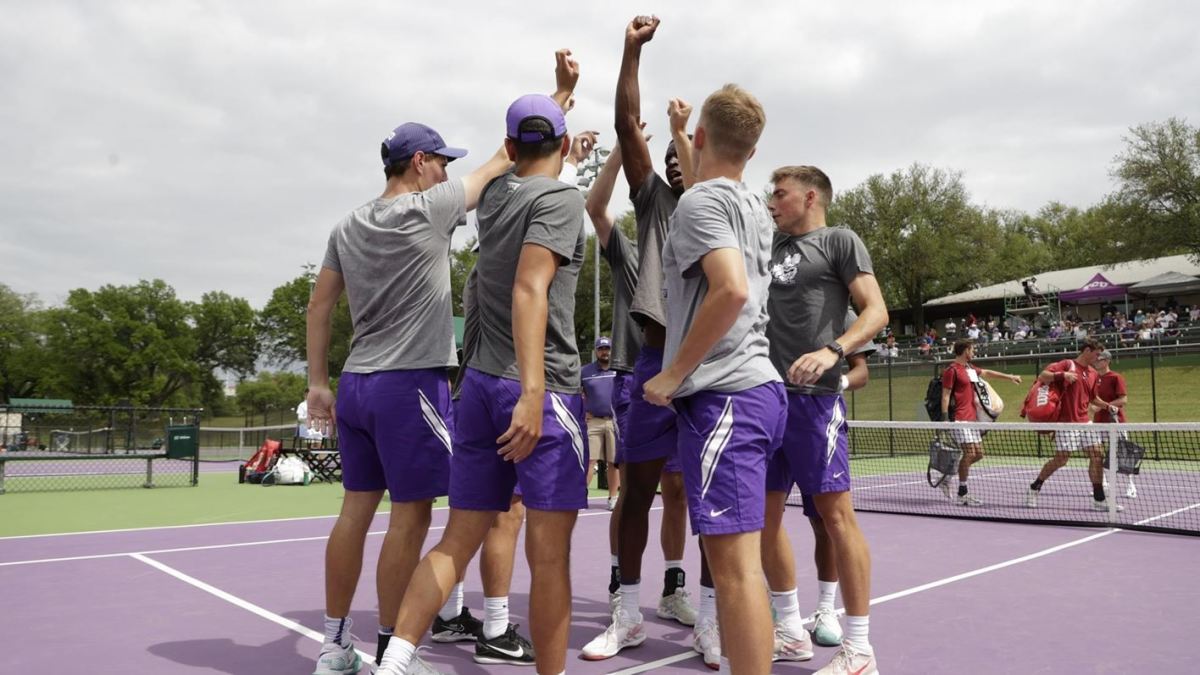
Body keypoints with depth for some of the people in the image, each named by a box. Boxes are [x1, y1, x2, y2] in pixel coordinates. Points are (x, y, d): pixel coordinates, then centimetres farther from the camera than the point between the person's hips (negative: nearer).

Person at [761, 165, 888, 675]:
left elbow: (876, 310, -6)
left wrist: (832, 351, -21)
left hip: (814, 396, -7)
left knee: (835, 514, -6)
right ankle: (791, 631, 24)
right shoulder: (771, 245, 22)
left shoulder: (839, 240, 4)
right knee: (765, 514, 9)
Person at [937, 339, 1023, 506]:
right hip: (959, 419, -9)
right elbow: (945, 395, -12)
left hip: (972, 418, 9)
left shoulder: (970, 368, 17)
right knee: (969, 453, -12)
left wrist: (1009, 377, 39)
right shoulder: (952, 370, -8)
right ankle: (962, 494, -3)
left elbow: (986, 373, 36)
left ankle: (948, 477, 21)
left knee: (978, 454, 7)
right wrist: (945, 419, -19)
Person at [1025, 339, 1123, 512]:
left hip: (1084, 422, 7)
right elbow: (1042, 376, -16)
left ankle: (1099, 499, 8)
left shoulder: (1093, 373, 15)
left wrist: (1107, 405, 17)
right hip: (1066, 422, -7)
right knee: (1060, 459, -6)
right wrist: (1062, 375, -29)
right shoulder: (1067, 364, -5)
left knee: (1098, 455, 0)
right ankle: (1035, 487, 13)